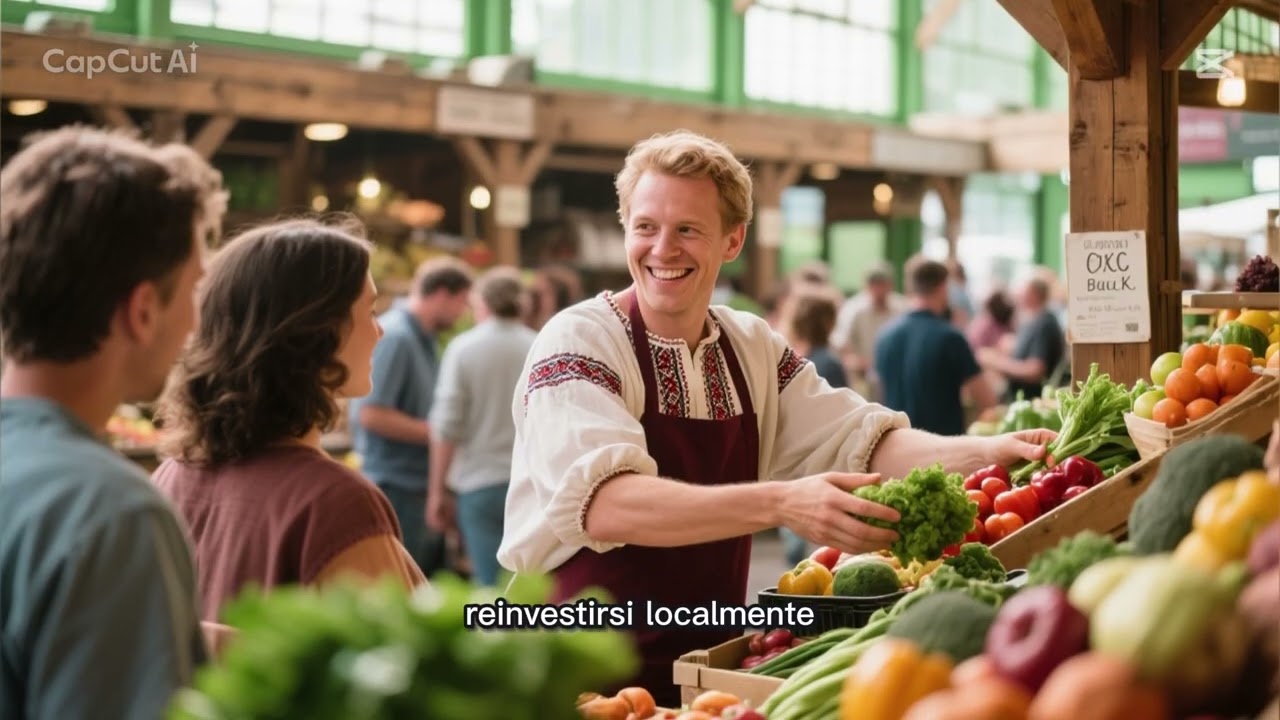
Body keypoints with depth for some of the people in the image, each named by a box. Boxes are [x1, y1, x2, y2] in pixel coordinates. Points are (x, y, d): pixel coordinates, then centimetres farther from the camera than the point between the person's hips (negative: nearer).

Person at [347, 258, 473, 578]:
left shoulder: (426, 338, 11)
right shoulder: (394, 337, -17)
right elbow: (371, 414, -22)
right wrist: (437, 433, -16)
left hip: (424, 482, 9)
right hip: (397, 483, -9)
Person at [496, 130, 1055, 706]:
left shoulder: (755, 351, 8)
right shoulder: (578, 342, -11)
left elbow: (862, 442, 2)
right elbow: (606, 505, -25)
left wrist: (989, 453, -15)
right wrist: (780, 504, -35)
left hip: (708, 663, 5)